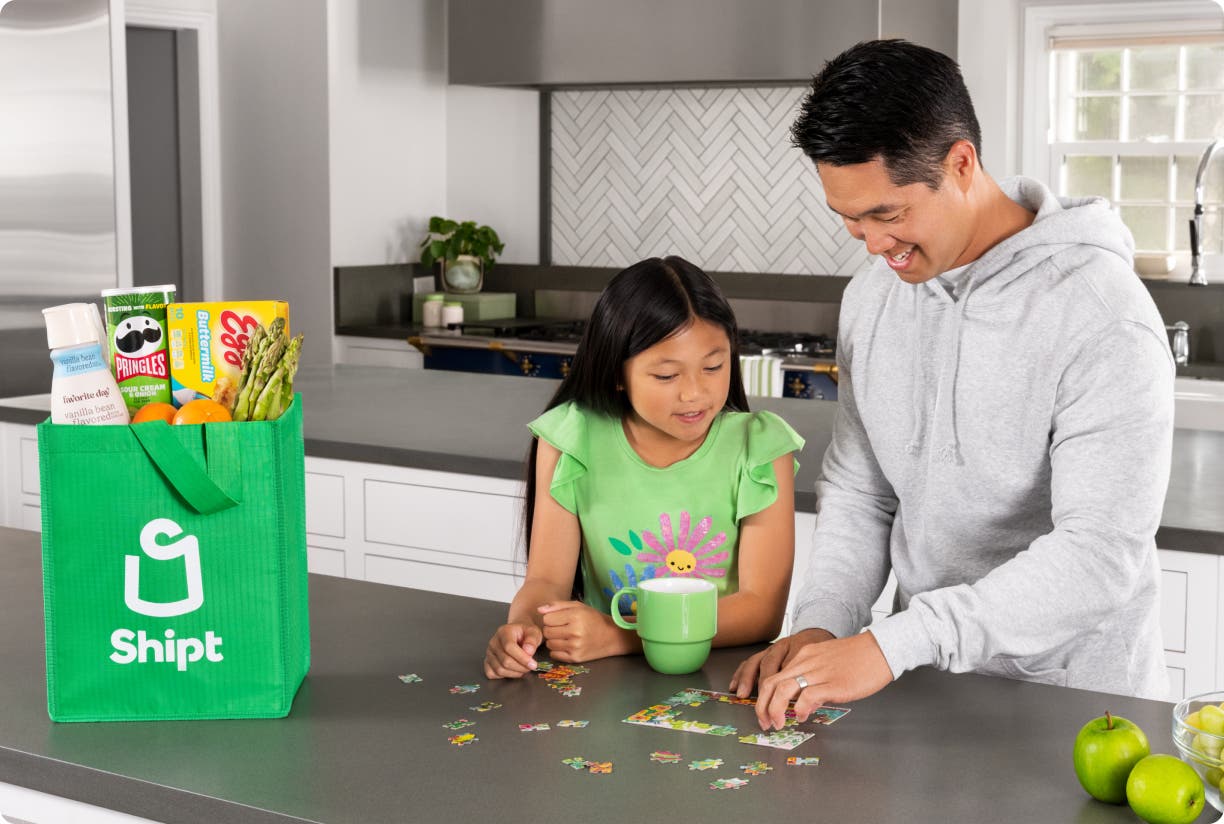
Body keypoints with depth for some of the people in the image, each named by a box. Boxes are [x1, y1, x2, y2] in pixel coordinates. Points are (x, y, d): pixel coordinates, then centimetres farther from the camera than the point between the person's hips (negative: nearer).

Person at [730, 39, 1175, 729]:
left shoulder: (1099, 313, -16)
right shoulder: (871, 298, 7)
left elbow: (1104, 552, -23)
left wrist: (892, 644, -27)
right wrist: (821, 623, -4)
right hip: (925, 688, 5)